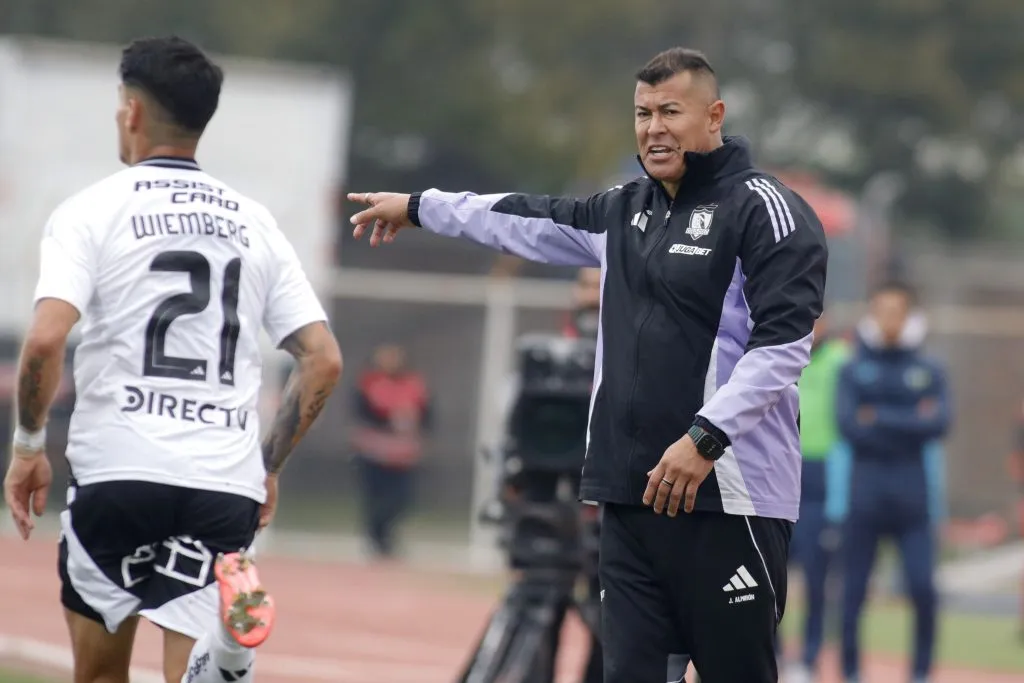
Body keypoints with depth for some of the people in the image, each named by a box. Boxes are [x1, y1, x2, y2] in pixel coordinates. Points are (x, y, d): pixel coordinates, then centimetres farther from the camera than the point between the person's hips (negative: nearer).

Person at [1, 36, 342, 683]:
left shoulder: (91, 211, 1)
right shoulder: (255, 222, 14)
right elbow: (324, 360, 9)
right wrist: (270, 467, 18)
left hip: (116, 469, -2)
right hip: (227, 485, 2)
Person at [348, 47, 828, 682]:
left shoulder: (764, 210, -6)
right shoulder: (625, 211, 18)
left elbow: (783, 342, -15)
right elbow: (531, 221, 33)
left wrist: (706, 438, -22)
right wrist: (419, 207, 41)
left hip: (728, 494, -7)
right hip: (632, 496, 8)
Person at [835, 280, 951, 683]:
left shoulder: (929, 371, 8)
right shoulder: (854, 370, 6)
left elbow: (939, 424, -7)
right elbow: (848, 424, -7)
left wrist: (880, 418, -11)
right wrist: (910, 423, -11)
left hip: (912, 495, 0)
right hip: (864, 494, 0)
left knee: (923, 589, -9)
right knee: (854, 590, 2)